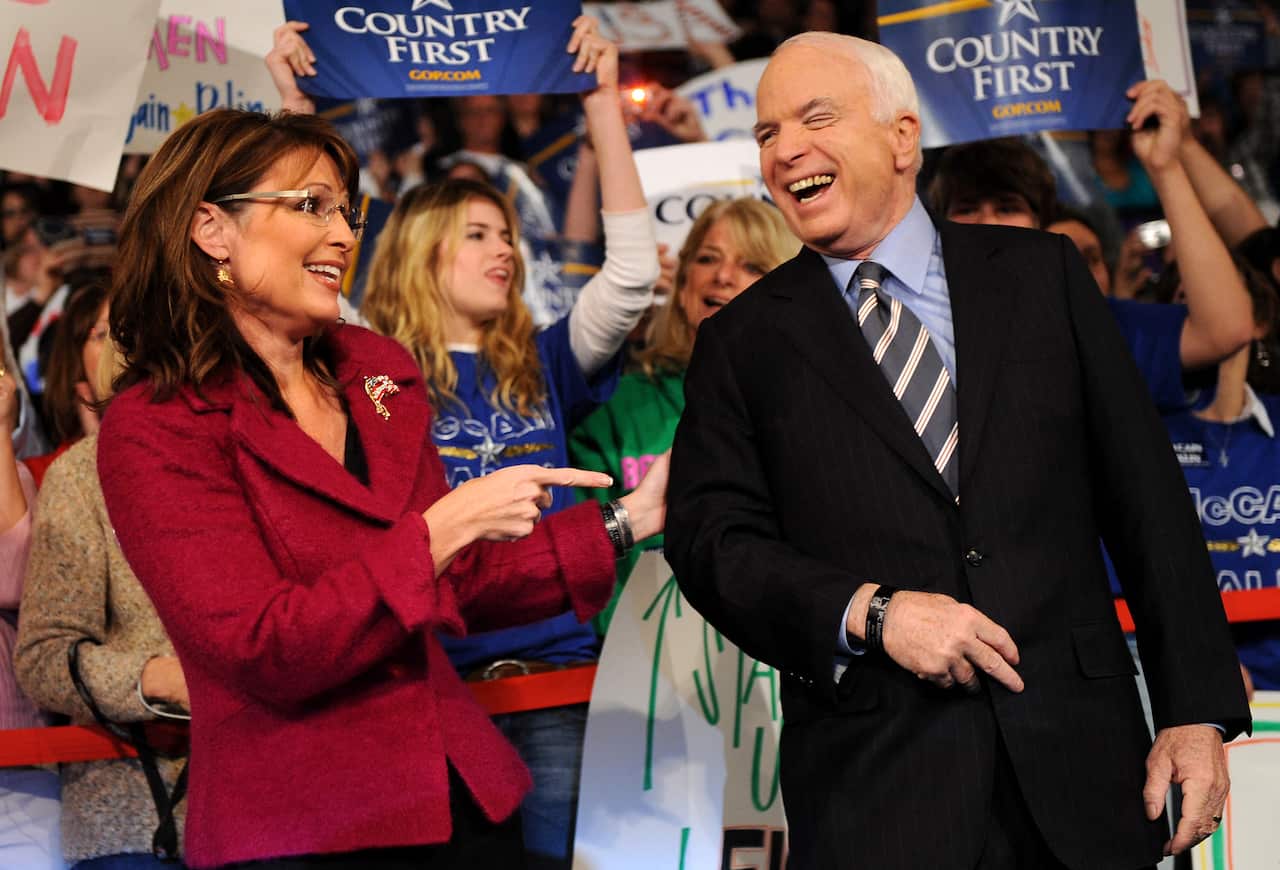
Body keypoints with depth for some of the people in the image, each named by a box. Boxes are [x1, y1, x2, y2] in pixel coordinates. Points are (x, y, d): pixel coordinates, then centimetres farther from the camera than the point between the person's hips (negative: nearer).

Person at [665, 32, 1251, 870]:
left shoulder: (1044, 275, 8)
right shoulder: (742, 343, 7)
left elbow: (1147, 501, 5)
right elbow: (712, 539, 0)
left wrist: (1198, 711, -1)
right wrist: (870, 613, -16)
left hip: (1077, 768, 1)